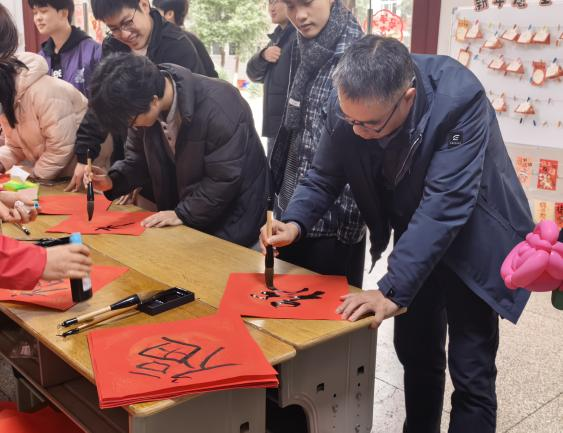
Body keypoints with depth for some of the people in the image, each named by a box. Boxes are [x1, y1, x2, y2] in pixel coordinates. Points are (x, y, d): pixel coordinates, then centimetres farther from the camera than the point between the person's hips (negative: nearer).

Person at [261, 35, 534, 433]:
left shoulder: (460, 98, -33)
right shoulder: (350, 104, -19)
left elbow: (445, 203, -36)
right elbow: (325, 175, -5)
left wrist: (393, 289, -40)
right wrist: (294, 224, -24)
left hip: (473, 240, -4)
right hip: (414, 236, 5)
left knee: (470, 371, -1)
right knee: (416, 353, 16)